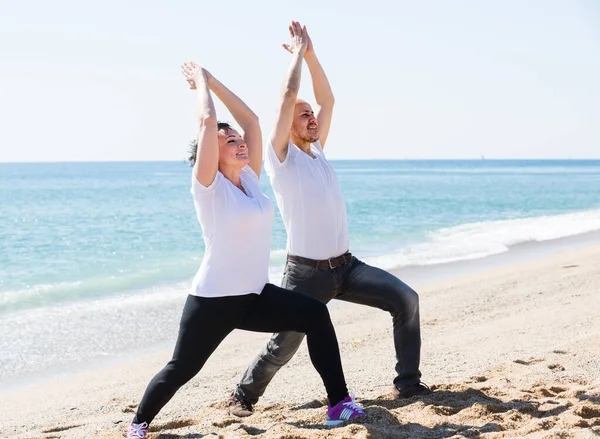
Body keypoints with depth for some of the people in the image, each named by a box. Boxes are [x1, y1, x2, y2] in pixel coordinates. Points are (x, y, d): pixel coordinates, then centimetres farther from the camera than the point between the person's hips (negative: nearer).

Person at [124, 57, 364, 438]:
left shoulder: (250, 179, 5)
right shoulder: (210, 187, -13)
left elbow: (251, 119, 7)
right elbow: (208, 121, -22)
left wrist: (213, 81, 8)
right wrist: (201, 81, -7)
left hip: (256, 295, 6)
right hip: (214, 299, -6)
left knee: (315, 314, -8)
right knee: (181, 370, 6)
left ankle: (339, 401, -3)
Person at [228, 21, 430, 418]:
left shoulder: (317, 150, 14)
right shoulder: (281, 156, -6)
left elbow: (327, 100, 13)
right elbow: (288, 96, -15)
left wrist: (311, 54, 9)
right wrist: (298, 51, -5)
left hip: (346, 265, 6)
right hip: (307, 272, -6)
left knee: (405, 299, -7)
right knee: (284, 346, -4)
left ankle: (408, 383, 2)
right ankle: (244, 396, 20)